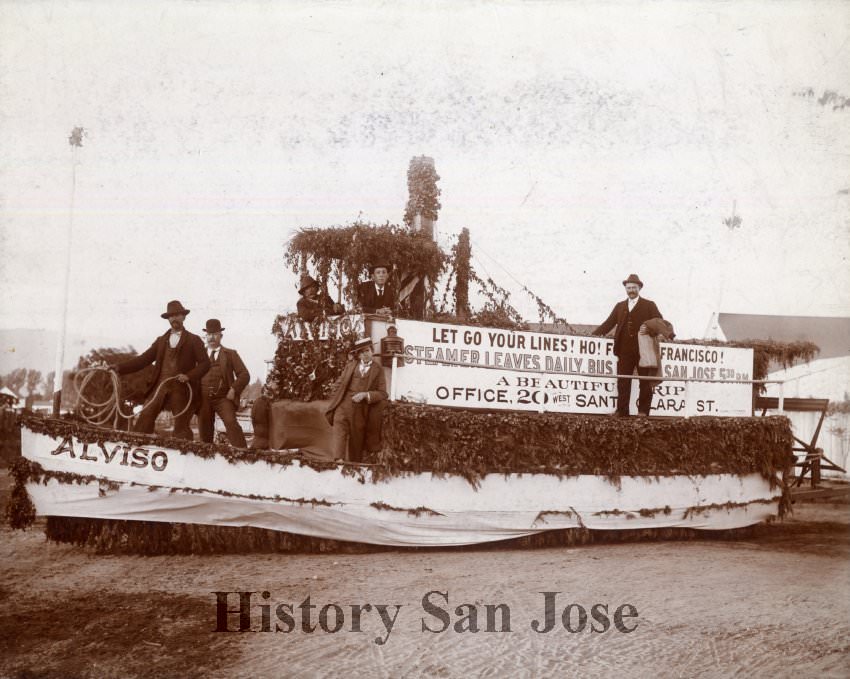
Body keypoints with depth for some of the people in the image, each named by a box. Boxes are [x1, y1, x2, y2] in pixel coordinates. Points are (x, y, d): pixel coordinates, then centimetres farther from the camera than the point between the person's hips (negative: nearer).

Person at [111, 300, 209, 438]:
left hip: (182, 389, -3)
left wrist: (189, 376, -15)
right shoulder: (161, 341, 18)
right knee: (145, 418, -8)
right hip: (160, 386, 3)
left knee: (181, 426, -2)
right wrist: (120, 367, 1)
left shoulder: (194, 340, 8)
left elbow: (205, 363, 0)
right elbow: (144, 359, 12)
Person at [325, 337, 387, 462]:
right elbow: (340, 385, 14)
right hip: (343, 408, 1)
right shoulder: (351, 365, 12)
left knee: (356, 444, 6)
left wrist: (365, 394, -16)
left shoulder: (378, 370, 5)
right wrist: (333, 405, 8)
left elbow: (382, 393, 1)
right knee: (339, 435, -17)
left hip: (360, 413, -1)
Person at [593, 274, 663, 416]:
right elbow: (608, 324, 12)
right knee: (623, 383, -1)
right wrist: (593, 335, 2)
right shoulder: (620, 306, 18)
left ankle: (643, 412, 8)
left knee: (645, 383, 2)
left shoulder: (649, 305, 8)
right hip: (625, 351, 3)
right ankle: (622, 413, 1)